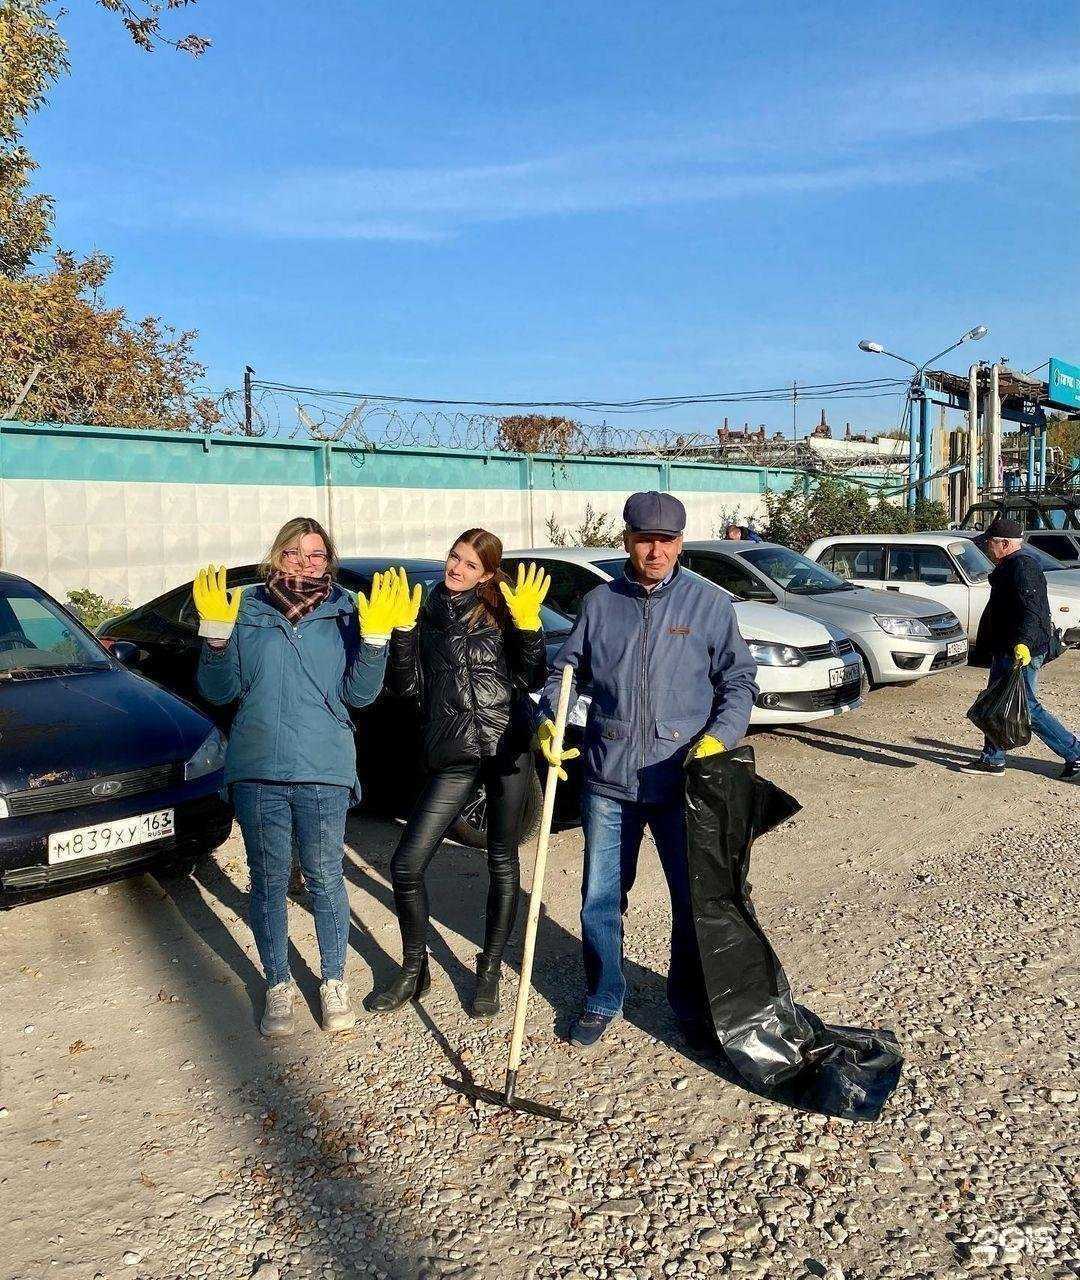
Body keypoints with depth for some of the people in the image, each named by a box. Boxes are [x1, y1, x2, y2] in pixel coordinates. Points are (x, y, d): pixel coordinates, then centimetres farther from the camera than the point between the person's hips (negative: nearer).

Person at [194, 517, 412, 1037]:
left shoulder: (344, 613, 3)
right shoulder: (246, 608, 5)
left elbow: (359, 693, -2)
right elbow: (220, 691, 3)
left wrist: (374, 637, -15)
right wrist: (217, 634, -12)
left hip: (324, 769, -1)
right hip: (257, 770, 1)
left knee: (325, 878, 7)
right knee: (268, 880, 9)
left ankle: (333, 982, 24)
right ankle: (278, 984, 25)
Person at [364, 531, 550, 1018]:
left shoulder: (500, 611, 3)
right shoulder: (427, 616, 10)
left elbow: (531, 678, -4)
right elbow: (407, 685, 2)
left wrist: (527, 624, -17)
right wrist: (401, 631, -10)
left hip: (508, 748, -1)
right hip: (453, 757, 2)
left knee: (502, 863, 8)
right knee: (406, 865, -3)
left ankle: (489, 972, 24)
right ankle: (413, 970, 19)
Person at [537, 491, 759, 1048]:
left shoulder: (710, 603, 0)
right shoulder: (599, 602, 6)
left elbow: (739, 681, 3)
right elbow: (566, 670, 13)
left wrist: (718, 736, -12)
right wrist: (547, 720, -4)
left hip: (682, 779, -2)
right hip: (608, 778, 2)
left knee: (694, 897, 8)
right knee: (600, 897, 11)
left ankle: (691, 1004, 30)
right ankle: (602, 999, 32)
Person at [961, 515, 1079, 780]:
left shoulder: (1022, 566, -17)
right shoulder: (1010, 566, 16)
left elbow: (1031, 609, -29)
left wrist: (1023, 642, -41)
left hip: (1021, 651, -11)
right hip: (1007, 650, 11)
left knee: (1027, 708, -6)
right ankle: (992, 760, 19)